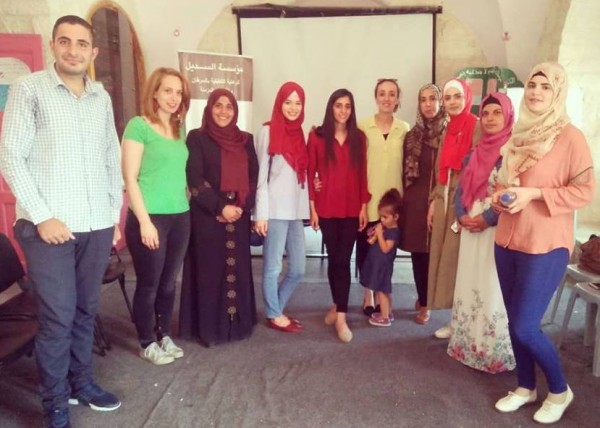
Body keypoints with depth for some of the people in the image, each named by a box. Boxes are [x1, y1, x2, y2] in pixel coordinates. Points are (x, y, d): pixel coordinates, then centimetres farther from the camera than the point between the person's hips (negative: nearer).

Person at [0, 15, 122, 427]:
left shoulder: (102, 97, 11)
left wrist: (116, 215, 12)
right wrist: (42, 216, -12)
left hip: (97, 226, 4)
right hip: (50, 226, -4)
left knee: (86, 311, 13)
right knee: (58, 317, 0)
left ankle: (81, 382, 30)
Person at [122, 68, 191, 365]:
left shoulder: (180, 129, 12)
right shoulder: (139, 125, -7)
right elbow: (130, 178, -11)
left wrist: (186, 202, 8)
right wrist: (145, 221, -14)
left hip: (180, 216, 6)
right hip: (150, 217, -6)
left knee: (169, 282, 14)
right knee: (148, 283, 6)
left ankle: (165, 336, 30)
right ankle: (147, 343, 22)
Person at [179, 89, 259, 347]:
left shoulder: (245, 140, 11)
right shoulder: (197, 138, -1)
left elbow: (254, 176, 7)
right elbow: (194, 179, -8)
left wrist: (241, 207, -7)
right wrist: (220, 207, -15)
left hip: (238, 217, 4)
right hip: (208, 217, -4)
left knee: (238, 270, 9)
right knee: (210, 271, 1)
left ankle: (237, 323, 23)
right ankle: (209, 327, 13)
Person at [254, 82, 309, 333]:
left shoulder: (299, 133, 14)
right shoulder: (268, 131, -4)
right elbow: (261, 175, -7)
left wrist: (307, 209, 11)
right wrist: (261, 213, -11)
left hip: (295, 210, 7)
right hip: (275, 210, -6)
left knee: (298, 268, 10)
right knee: (273, 267, 4)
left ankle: (276, 309, 29)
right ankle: (274, 315, 22)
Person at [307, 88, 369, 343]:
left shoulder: (359, 137, 4)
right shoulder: (317, 136, -1)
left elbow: (363, 173, 5)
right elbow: (310, 173, 0)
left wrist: (364, 206, 0)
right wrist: (312, 207, -3)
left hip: (352, 207, 1)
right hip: (326, 207, -1)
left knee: (343, 260, 0)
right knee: (333, 258, 8)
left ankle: (340, 315, 5)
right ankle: (337, 306, 26)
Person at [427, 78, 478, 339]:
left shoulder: (477, 127, -10)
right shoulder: (448, 129, 13)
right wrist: (434, 201, 11)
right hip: (444, 200, 7)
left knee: (457, 259, -1)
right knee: (442, 258, 9)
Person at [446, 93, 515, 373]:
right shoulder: (474, 153, 14)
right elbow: (462, 189, 12)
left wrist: (488, 218, -17)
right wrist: (461, 215, -4)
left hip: (498, 229, -6)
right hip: (471, 227, 7)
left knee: (493, 288, -3)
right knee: (469, 285, 11)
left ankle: (494, 351, 11)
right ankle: (469, 345, 24)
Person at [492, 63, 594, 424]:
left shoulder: (570, 136, -8)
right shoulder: (520, 136, 11)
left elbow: (585, 190, -12)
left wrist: (533, 194, -19)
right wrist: (500, 196, 0)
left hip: (545, 245, -6)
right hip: (508, 240, 7)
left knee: (526, 327, -5)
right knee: (515, 323, 13)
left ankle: (560, 390, 21)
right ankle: (526, 387, 32)